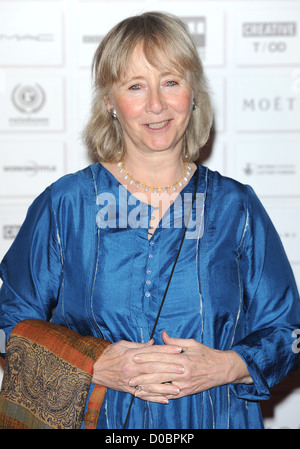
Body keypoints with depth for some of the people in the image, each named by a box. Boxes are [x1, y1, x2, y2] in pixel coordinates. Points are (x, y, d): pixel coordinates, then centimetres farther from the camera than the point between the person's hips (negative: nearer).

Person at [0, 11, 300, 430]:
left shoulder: (237, 208, -1)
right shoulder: (63, 205, -4)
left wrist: (226, 367, -16)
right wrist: (93, 368, -17)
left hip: (215, 420, 1)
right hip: (94, 417, -1)